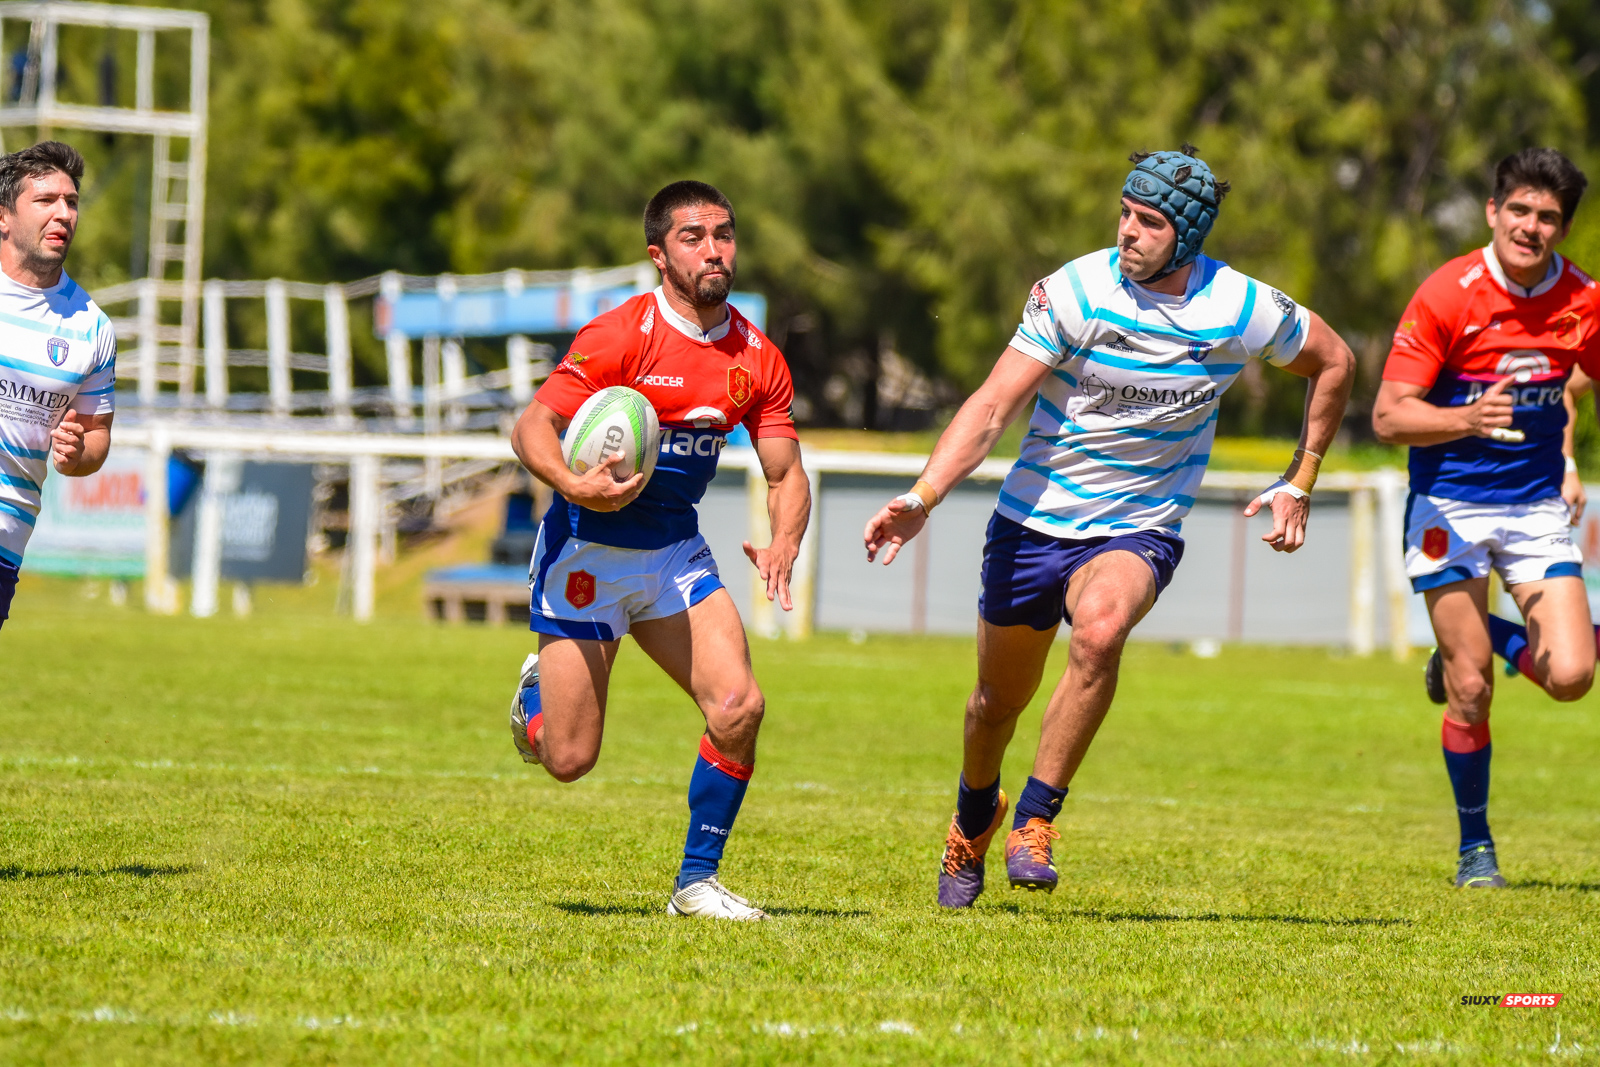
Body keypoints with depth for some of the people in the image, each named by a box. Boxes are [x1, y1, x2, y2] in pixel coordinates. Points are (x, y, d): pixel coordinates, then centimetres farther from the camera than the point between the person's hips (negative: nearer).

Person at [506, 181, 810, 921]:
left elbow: (786, 475, 5)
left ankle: (697, 881, 2)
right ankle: (539, 689, 31)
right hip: (587, 553, -5)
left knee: (739, 706, -15)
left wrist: (782, 547, -15)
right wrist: (573, 485, -37)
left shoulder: (758, 360, 1)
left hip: (676, 553, 5)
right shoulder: (620, 337, -16)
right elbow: (532, 429, -18)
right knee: (570, 759, -6)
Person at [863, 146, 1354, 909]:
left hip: (1137, 530, -1)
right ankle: (974, 818, 45)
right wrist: (921, 498, -29)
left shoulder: (1242, 309, -10)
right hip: (1034, 522, 1)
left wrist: (1299, 485, 9)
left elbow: (1333, 362, 10)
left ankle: (1034, 820, -21)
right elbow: (993, 406, -17)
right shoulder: (1076, 291, -15)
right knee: (1001, 695, 11)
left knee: (1099, 631, -33)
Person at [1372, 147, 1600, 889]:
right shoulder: (1447, 295, -14)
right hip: (1452, 505, -3)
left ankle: (1478, 642, 22)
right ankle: (1474, 843, 16)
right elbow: (1389, 417, -17)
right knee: (1469, 692, -5)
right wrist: (1467, 419, -33)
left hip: (1537, 505, 3)